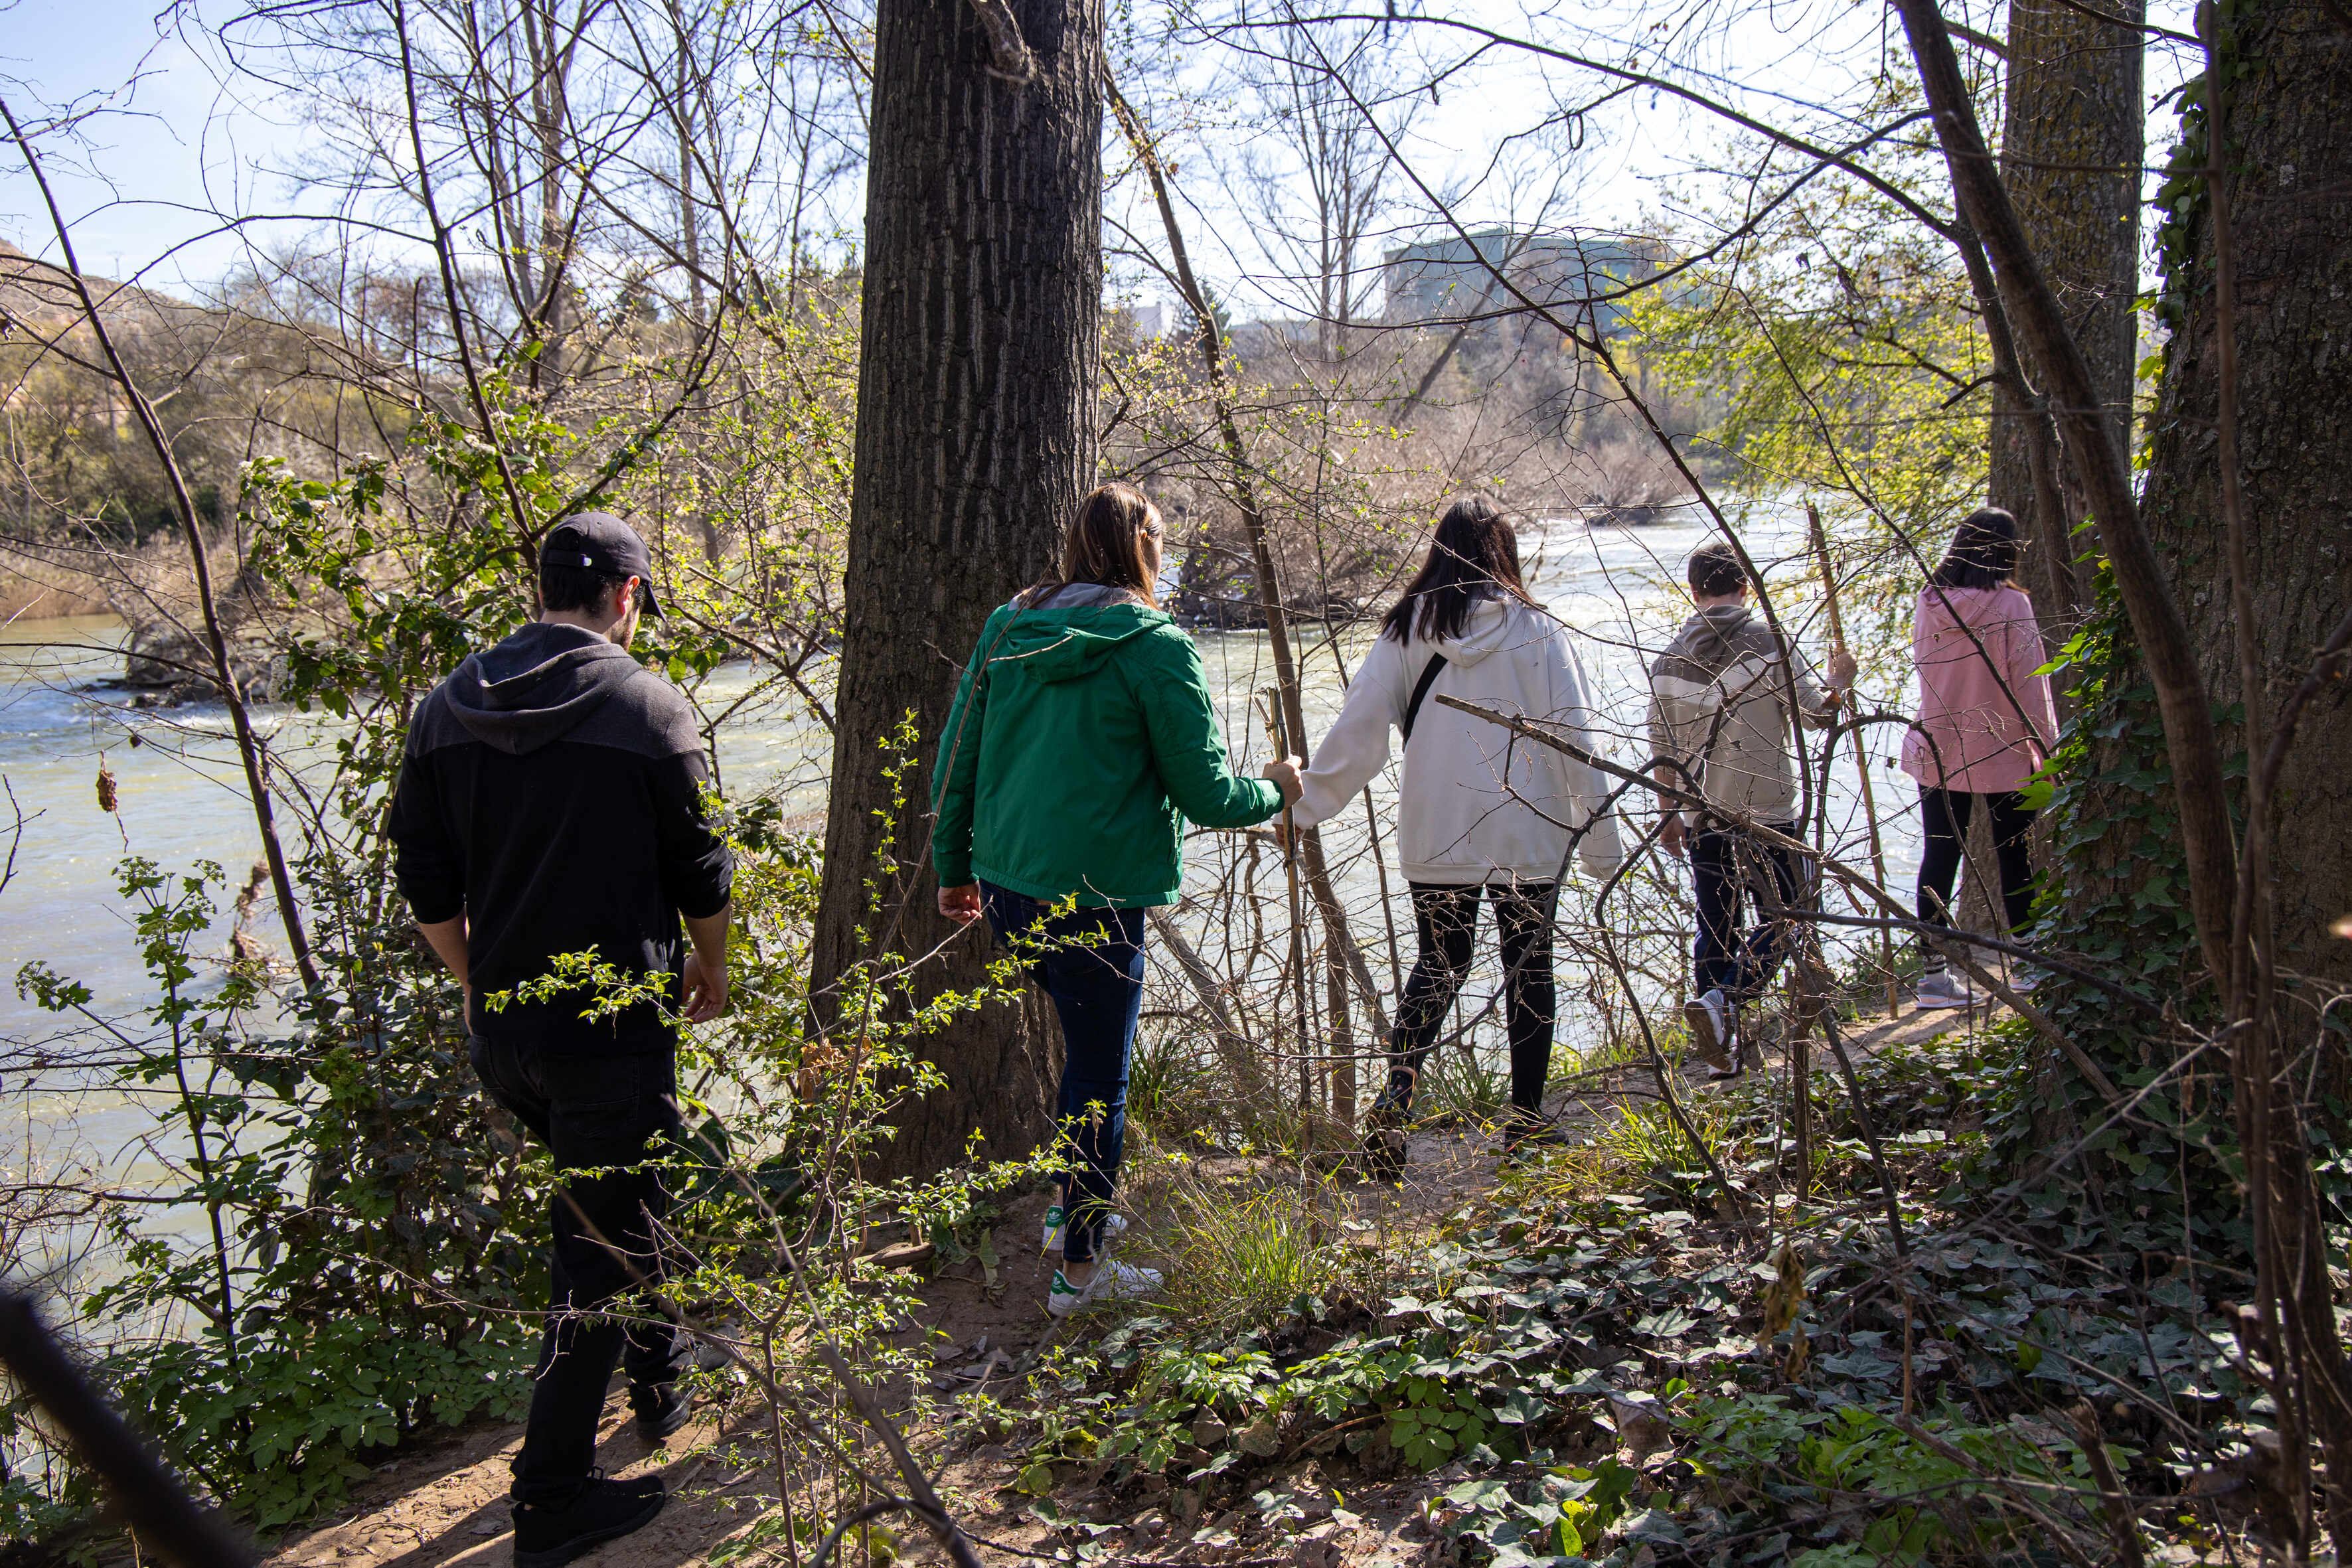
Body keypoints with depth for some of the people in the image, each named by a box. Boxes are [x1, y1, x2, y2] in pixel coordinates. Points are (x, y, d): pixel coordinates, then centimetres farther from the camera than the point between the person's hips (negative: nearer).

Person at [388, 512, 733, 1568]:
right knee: (606, 1242, 5)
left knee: (596, 1194, 27)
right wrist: (712, 969, 13)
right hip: (611, 1030, -6)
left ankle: (658, 1375, 44)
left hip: (498, 1033, 6)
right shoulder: (649, 707, -12)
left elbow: (426, 884, 6)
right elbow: (701, 873, -5)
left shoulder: (447, 708, 2)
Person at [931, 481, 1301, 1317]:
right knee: (1099, 1077, 7)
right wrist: (1275, 791, 12)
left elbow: (955, 759, 11)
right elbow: (1206, 795, -8)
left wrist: (954, 869, 22)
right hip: (1093, 901, -7)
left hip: (1006, 890, 7)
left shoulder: (1009, 629, 7)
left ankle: (1071, 1207, 37)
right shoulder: (1155, 647, -11)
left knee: (1089, 1044, 26)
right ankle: (1080, 1267, 18)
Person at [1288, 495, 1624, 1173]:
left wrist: (1304, 805, 7)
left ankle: (1396, 1095, -3)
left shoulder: (1406, 629, -1)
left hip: (1434, 836, 2)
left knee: (1438, 962, 16)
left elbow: (1358, 728, -2)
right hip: (1528, 835, -2)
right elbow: (1575, 738, -5)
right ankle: (1525, 1120, 17)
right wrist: (1599, 836, 2)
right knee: (1528, 966, 12)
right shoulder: (1538, 632, -6)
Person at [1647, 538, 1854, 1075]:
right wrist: (1839, 681, 14)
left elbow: (1662, 747, 8)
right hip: (1766, 814, -4)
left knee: (1715, 927, 13)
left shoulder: (1669, 659, 4)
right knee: (1781, 919, 7)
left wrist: (1670, 813, 18)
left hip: (1700, 818, 4)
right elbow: (1817, 714, -6)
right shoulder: (1770, 644, -9)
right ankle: (1721, 997, -17)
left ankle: (1723, 1048, 15)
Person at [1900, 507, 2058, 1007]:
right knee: (2014, 859, 8)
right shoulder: (2011, 606, -14)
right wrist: (2046, 748, -4)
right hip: (2002, 754, -4)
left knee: (1939, 857, 8)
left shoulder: (1928, 602, -1)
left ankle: (1932, 971, 10)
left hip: (1937, 751, 4)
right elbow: (2029, 684, -11)